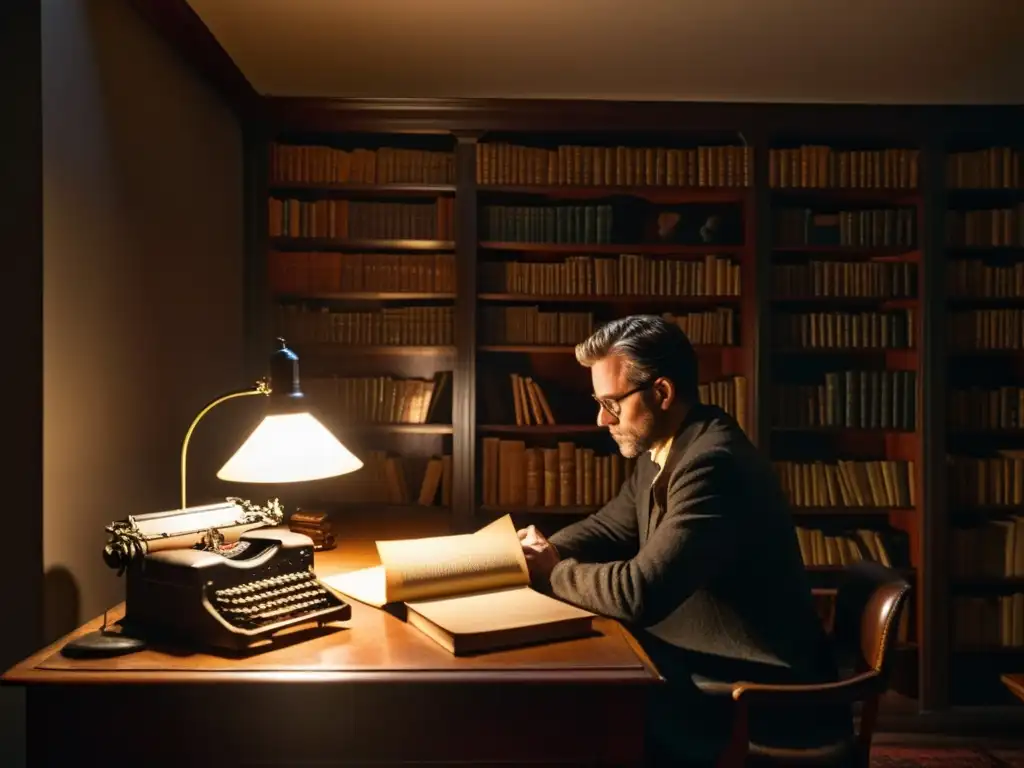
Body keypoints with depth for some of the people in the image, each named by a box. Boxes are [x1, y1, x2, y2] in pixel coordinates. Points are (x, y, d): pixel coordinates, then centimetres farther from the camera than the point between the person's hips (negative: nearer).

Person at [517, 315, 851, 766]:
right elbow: (609, 526, 14)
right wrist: (545, 551, -5)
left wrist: (551, 572, -16)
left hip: (764, 693, -8)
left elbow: (640, 592, -31)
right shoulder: (658, 450, 3)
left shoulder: (711, 463, -27)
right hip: (707, 658, 8)